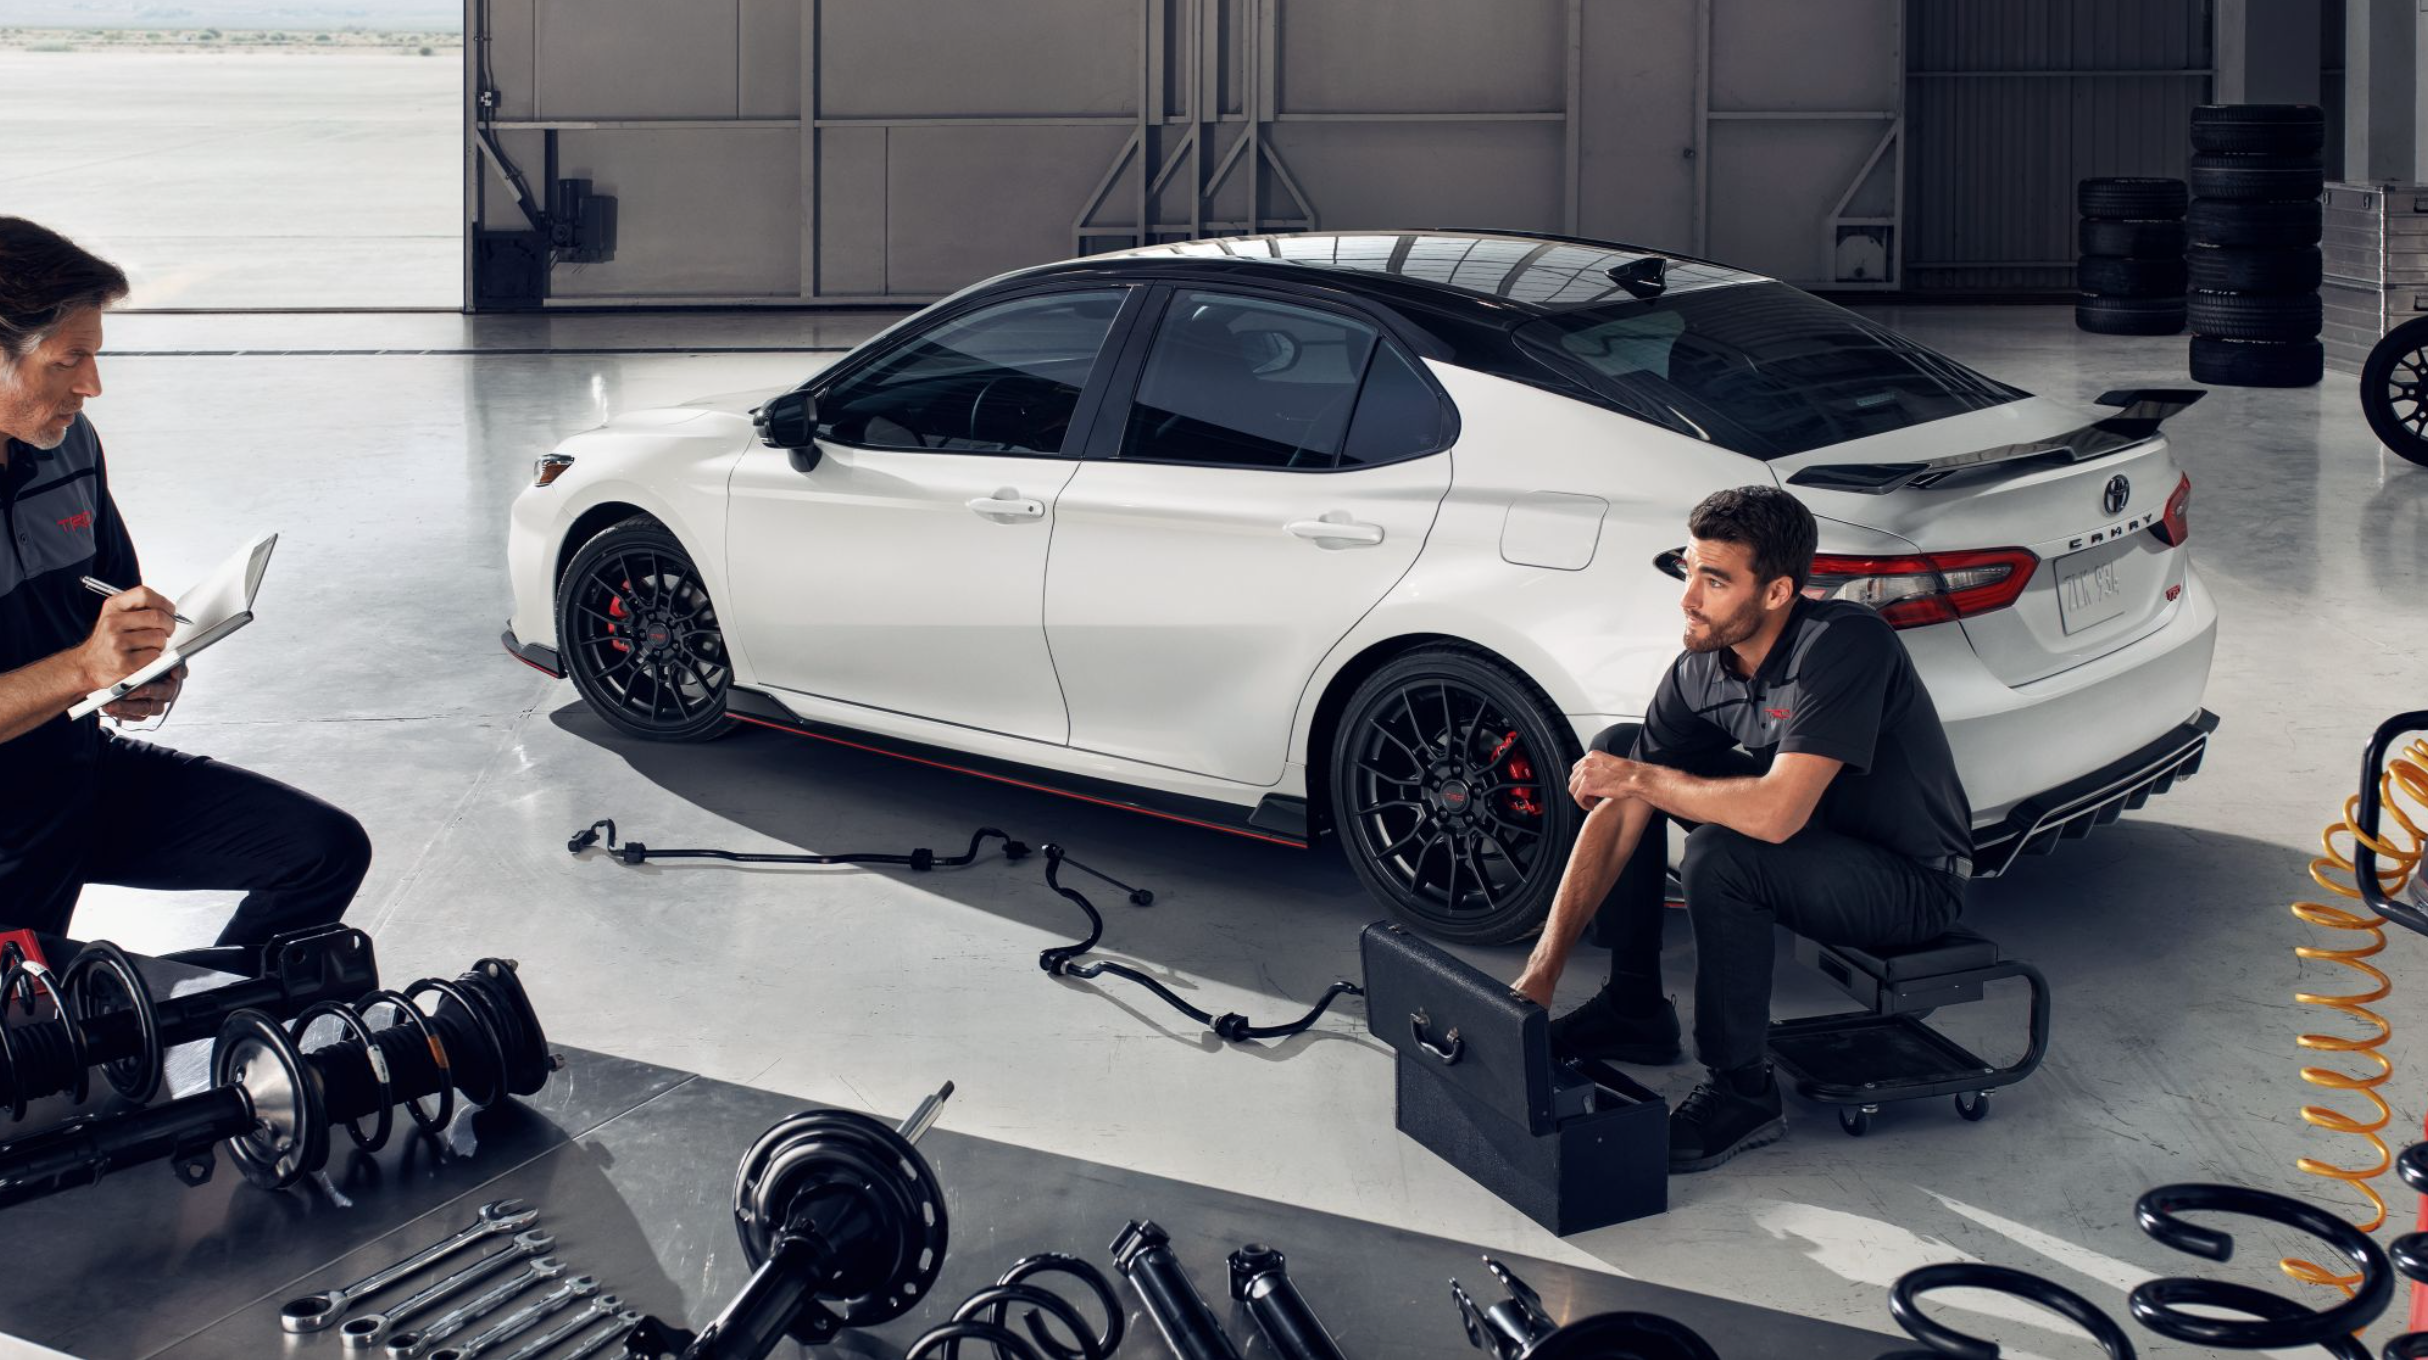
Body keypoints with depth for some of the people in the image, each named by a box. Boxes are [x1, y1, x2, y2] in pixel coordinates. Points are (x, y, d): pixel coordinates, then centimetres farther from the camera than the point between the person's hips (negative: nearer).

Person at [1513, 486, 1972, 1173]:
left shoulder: (1842, 645, -31)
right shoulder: (1699, 671, -9)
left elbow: (1776, 813, -40)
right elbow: (1616, 816, -8)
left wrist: (1639, 780, -24)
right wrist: (1543, 969, -14)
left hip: (1914, 883, -8)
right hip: (1812, 836, 8)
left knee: (1718, 854, -34)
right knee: (1614, 747, 4)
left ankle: (1741, 1091, -13)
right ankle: (1634, 1013, 12)